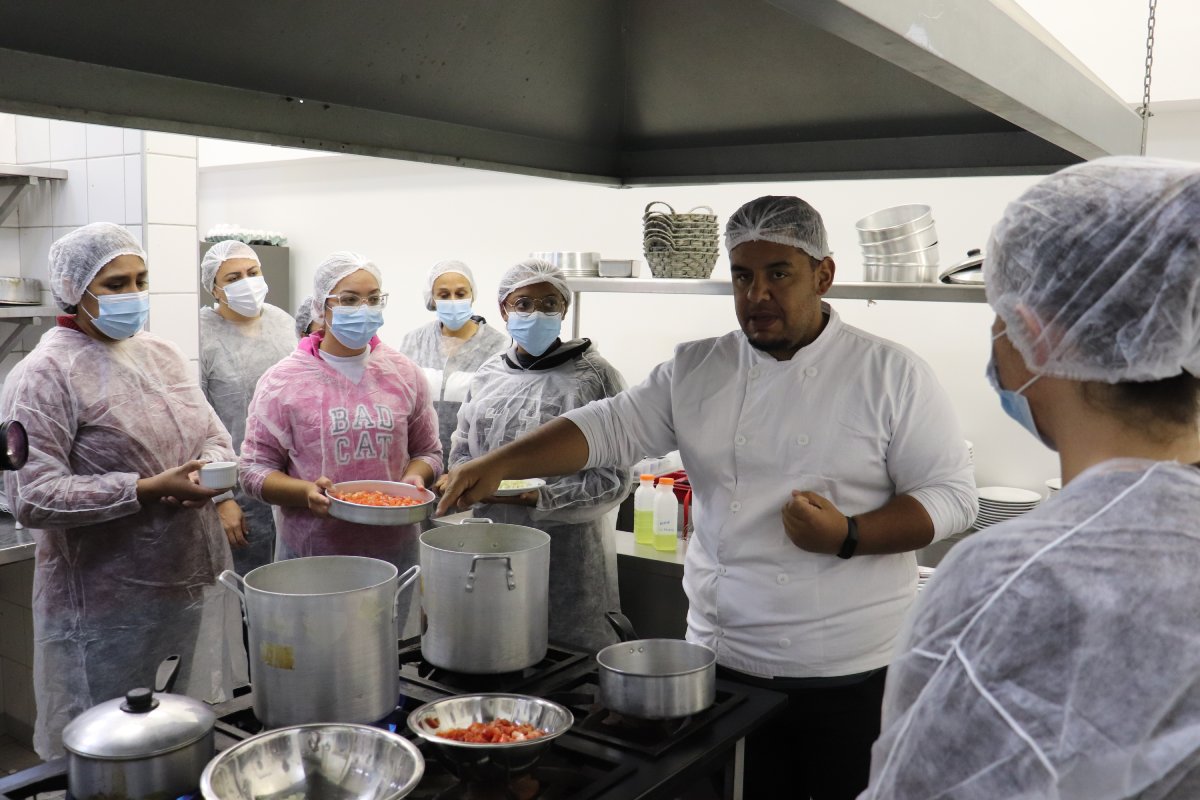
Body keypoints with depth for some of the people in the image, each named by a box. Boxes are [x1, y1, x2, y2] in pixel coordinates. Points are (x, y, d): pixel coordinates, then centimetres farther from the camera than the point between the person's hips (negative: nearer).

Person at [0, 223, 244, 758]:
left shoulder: (162, 354, 11)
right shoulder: (45, 375, -10)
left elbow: (214, 435, 14)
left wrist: (212, 468, -9)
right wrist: (148, 490, -23)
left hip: (196, 583, 6)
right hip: (110, 607, -6)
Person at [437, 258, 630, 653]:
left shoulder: (594, 376, -5)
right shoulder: (488, 375, 11)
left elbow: (613, 478, -9)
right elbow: (461, 453, 18)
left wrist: (539, 497, -19)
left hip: (569, 556, -4)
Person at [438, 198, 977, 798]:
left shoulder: (892, 375, -6)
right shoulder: (695, 371, 3)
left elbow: (951, 496, -6)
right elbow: (609, 427, -2)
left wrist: (848, 536, -22)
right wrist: (500, 464, -15)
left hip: (849, 674, -2)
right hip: (723, 660, 3)